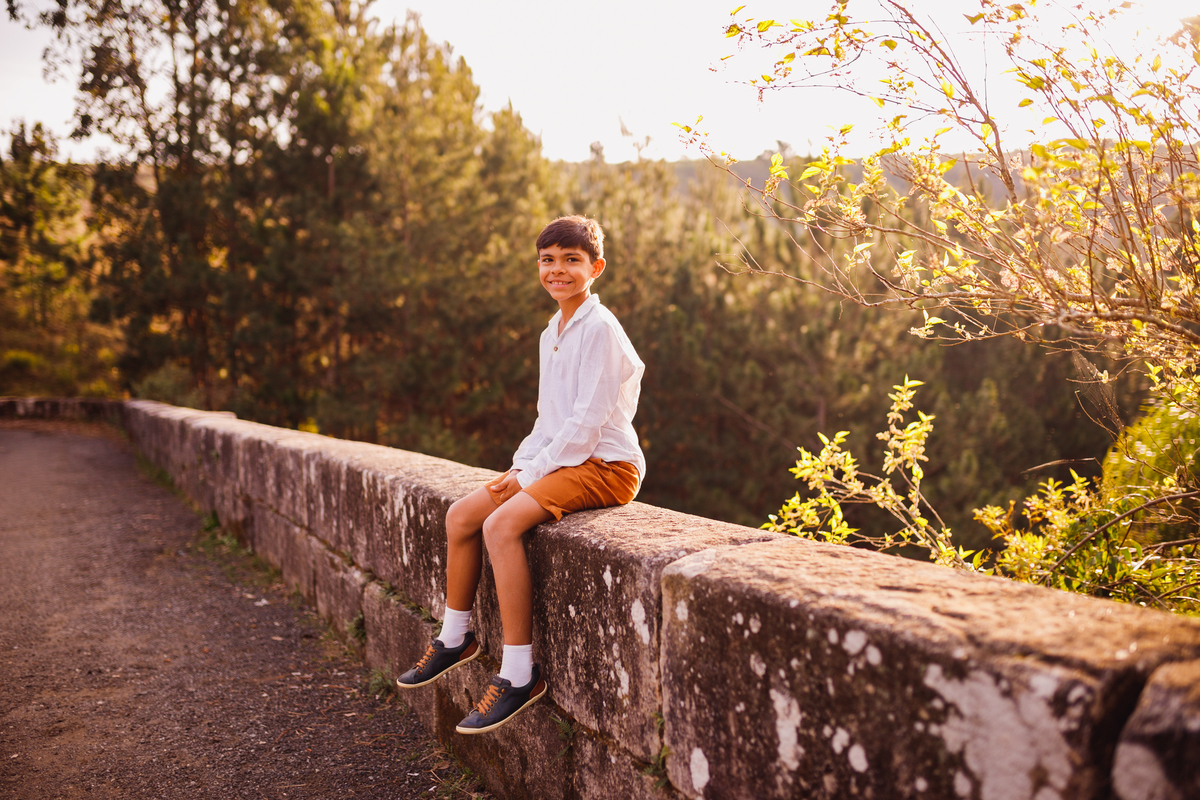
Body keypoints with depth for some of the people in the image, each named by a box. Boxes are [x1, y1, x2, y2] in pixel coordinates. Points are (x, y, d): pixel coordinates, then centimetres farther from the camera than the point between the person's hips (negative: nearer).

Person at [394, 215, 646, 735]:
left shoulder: (600, 329, -13)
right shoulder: (552, 333, 16)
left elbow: (586, 422, -19)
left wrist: (533, 473, -15)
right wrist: (521, 466, 5)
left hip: (604, 465, -9)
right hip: (557, 460, 9)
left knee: (501, 525, -28)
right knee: (460, 516, 2)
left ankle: (519, 673, -22)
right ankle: (455, 638, 18)